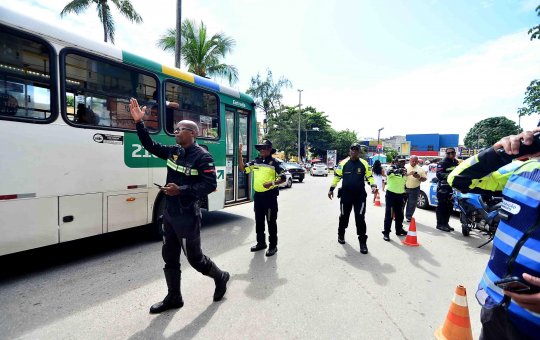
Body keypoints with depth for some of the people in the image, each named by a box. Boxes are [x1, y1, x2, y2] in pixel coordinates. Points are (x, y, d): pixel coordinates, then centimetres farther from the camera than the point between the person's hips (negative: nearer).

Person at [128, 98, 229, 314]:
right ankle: (174, 297, 31)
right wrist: (138, 122, 5)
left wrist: (181, 189, -26)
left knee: (194, 257, 5)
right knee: (169, 257, 15)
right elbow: (150, 146, 14)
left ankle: (220, 277, 31)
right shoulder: (173, 151, 7)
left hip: (187, 216, -8)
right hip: (170, 214, 8)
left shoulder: (202, 156, -16)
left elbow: (210, 185, -21)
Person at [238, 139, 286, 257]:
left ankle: (273, 246, 14)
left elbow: (283, 178, -10)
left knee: (271, 221, 2)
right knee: (259, 220, 15)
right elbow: (242, 168, 9)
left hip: (270, 195, -6)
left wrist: (272, 183, -27)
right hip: (258, 195, 6)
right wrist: (240, 154, 0)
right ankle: (261, 243, 30)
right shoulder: (255, 162, 8)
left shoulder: (275, 162, -7)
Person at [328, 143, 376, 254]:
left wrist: (373, 185, -12)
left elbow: (369, 176, 6)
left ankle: (362, 242, 8)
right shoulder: (343, 163, -2)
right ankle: (341, 234, 39)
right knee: (344, 216, 16)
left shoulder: (364, 164, -1)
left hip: (360, 196, 0)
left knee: (360, 218, -3)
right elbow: (337, 176, 4)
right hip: (345, 195, 1)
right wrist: (331, 189, 1)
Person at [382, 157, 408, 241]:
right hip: (391, 194, -6)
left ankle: (399, 230, 33)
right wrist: (398, 170, -52)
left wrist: (404, 195, 18)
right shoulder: (392, 168, -11)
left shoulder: (404, 170, 10)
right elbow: (389, 172, -38)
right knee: (389, 214, -4)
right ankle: (386, 233, 3)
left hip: (400, 195, 7)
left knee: (399, 214, 16)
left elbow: (404, 183, 21)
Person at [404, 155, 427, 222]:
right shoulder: (405, 167, -1)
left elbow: (424, 179, 5)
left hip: (414, 189, 1)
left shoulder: (420, 169, 5)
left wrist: (419, 177, -15)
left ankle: (409, 217, 17)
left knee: (411, 204, 5)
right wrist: (409, 174, -28)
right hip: (404, 188, -1)